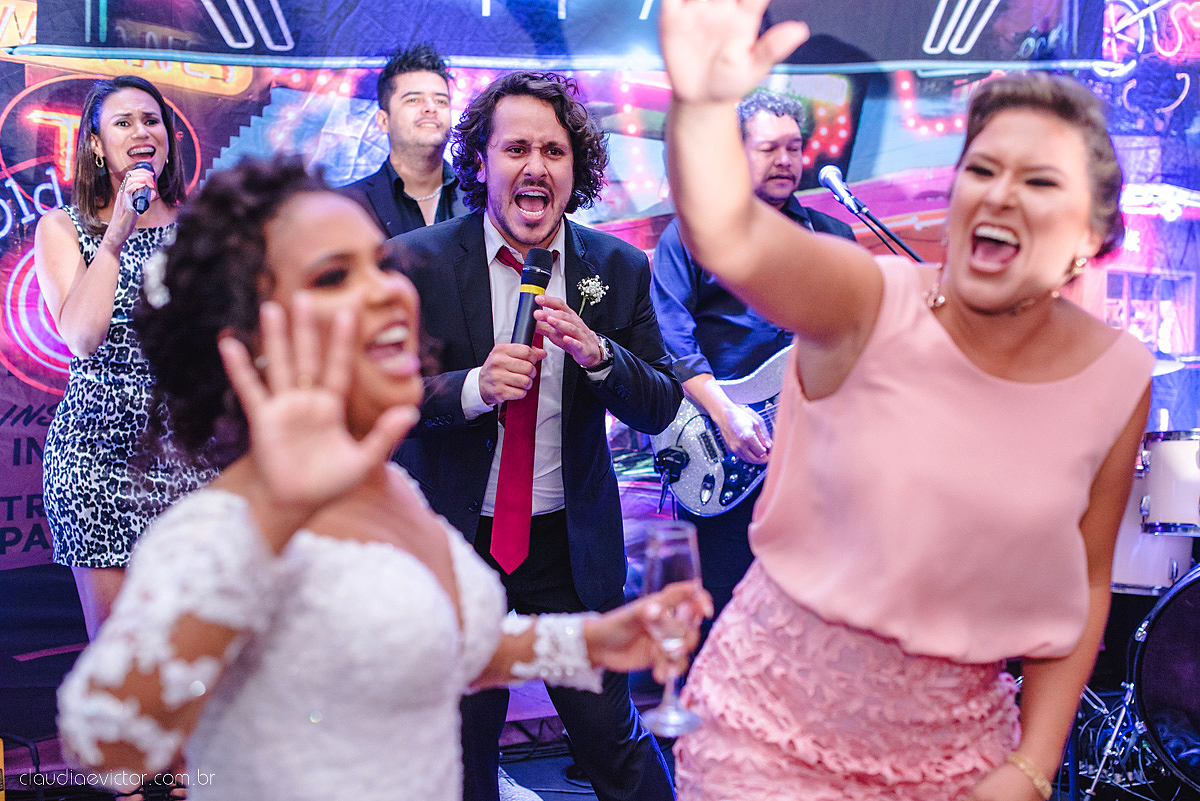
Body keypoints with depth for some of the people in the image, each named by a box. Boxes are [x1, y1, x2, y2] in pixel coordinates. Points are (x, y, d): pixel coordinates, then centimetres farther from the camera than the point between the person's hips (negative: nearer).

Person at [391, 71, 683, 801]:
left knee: (614, 740, 9)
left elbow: (661, 408, -1)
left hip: (575, 549, 1)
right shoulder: (417, 262, -7)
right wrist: (471, 387, -26)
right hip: (456, 544, 0)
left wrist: (597, 353, -21)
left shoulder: (620, 269, -1)